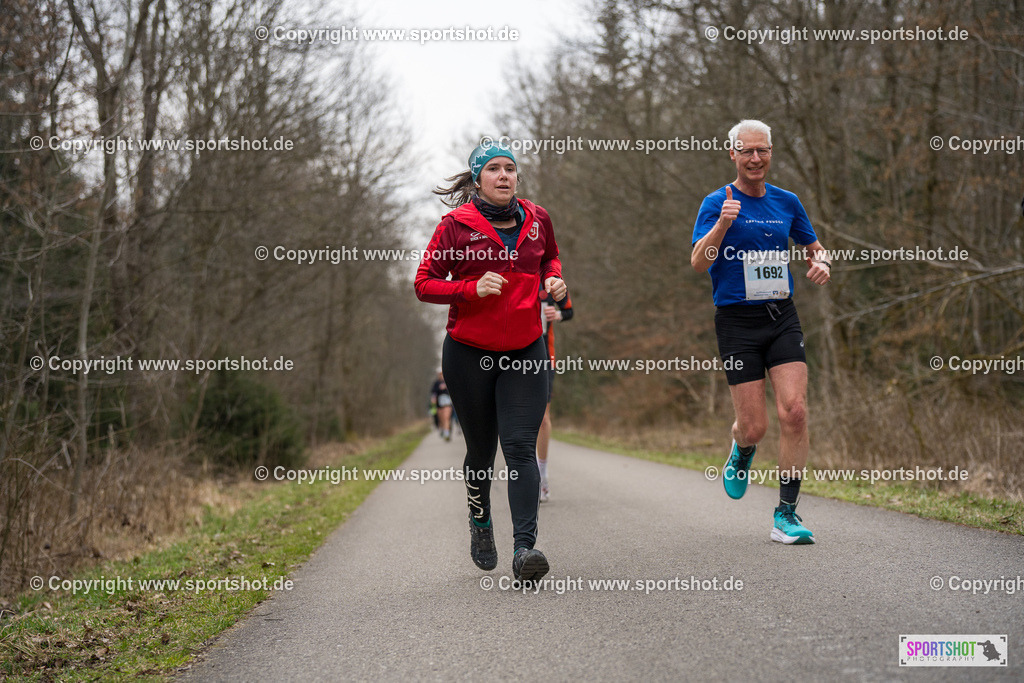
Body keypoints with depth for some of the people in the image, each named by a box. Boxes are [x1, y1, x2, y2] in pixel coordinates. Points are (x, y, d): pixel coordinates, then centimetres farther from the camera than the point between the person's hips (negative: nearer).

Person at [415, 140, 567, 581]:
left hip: (525, 352, 2)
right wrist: (473, 288, -20)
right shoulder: (456, 225, -5)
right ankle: (480, 521, 38)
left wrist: (553, 280, 3)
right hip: (468, 354, -1)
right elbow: (424, 284, -5)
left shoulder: (537, 219, 5)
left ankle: (525, 547, -18)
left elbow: (550, 257, 26)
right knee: (481, 450, 10)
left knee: (521, 447, -11)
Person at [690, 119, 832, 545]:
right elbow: (699, 263, -14)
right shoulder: (718, 203, -2)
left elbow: (814, 248, 24)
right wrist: (722, 224, -30)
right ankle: (741, 454, 34)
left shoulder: (787, 202, 11)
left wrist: (821, 263, 1)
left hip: (782, 318, 3)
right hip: (737, 321, -3)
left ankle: (786, 514, -1)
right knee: (754, 427, -5)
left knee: (794, 413, -11)